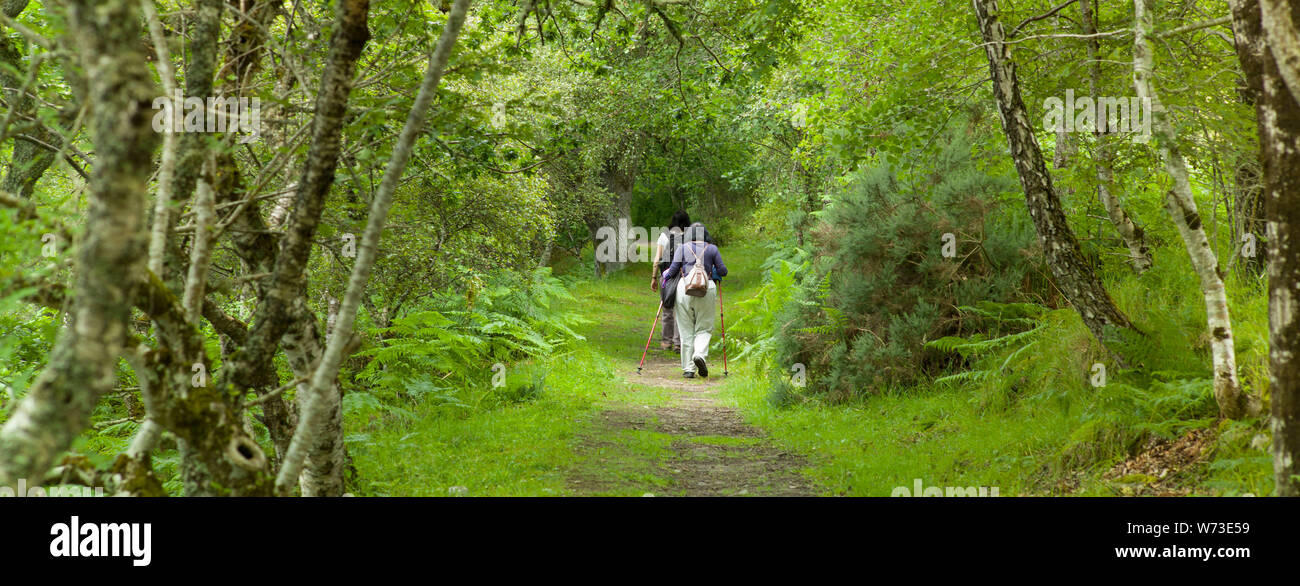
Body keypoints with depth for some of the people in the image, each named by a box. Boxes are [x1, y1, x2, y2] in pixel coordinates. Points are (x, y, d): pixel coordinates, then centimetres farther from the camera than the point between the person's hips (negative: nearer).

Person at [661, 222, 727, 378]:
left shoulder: (682, 248, 6)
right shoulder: (712, 248, 8)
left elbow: (673, 269, 0)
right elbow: (723, 271, 6)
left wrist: (665, 276, 20)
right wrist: (714, 272, 27)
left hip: (684, 288, 0)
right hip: (707, 289, 0)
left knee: (686, 330, 6)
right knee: (704, 328, 10)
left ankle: (688, 368, 4)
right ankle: (700, 354, -19)